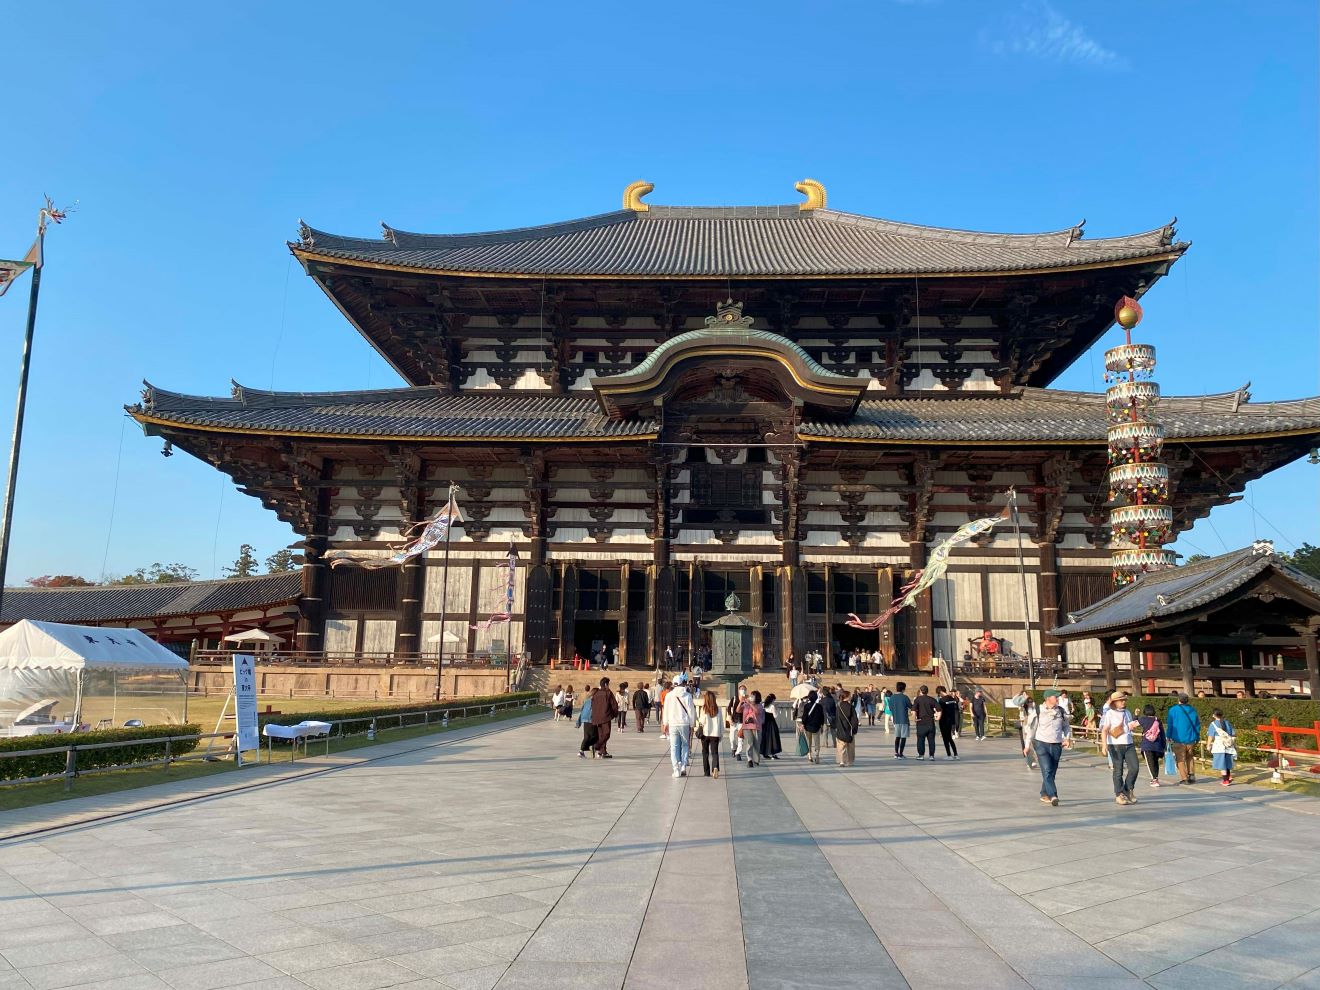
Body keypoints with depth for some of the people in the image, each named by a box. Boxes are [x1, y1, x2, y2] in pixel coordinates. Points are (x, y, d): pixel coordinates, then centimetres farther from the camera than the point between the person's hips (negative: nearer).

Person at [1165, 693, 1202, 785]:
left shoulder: (1173, 710, -6)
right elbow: (1197, 725, 11)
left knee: (1180, 760, 2)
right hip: (1191, 739, 4)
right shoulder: (1193, 710, 7)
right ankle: (1191, 776, 12)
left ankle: (1184, 778, -1)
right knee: (1190, 758, 19)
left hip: (1178, 739, -4)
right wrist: (1197, 738, 19)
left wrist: (1169, 737, 5)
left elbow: (1169, 725, -5)